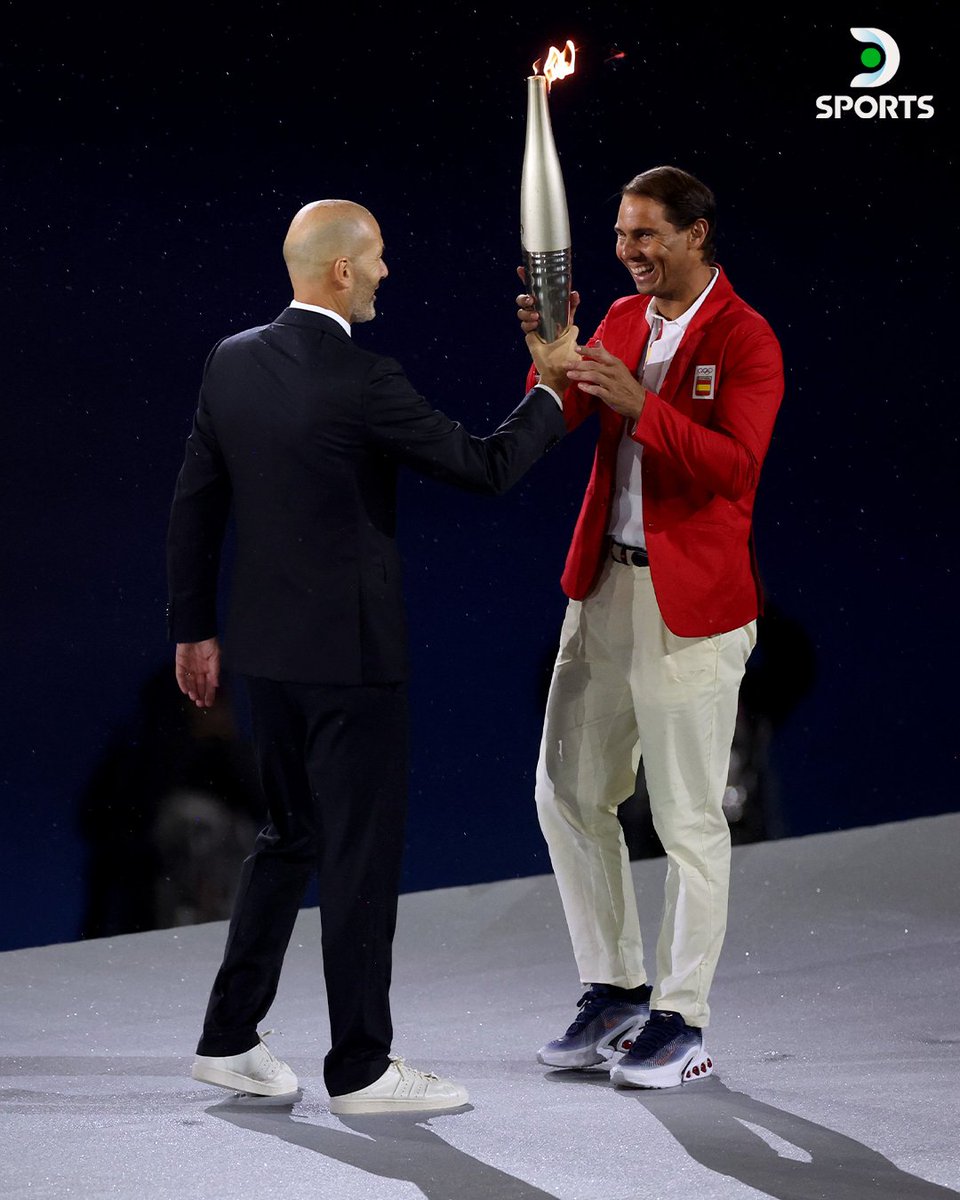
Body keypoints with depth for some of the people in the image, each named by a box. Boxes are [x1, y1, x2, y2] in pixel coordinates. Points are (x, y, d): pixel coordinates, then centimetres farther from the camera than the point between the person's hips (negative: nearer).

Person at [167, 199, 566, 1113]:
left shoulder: (232, 361, 2)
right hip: (349, 650, -7)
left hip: (267, 644, 7)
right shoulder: (364, 383, -18)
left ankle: (229, 1039, 22)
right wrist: (554, 396, 7)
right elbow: (486, 467, -10)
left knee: (291, 838, 19)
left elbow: (194, 504, 8)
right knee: (362, 851, 2)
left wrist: (193, 628, 16)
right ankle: (360, 1067, 8)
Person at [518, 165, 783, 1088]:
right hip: (604, 588, 7)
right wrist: (551, 353, -16)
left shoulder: (743, 338, -8)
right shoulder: (622, 319, 12)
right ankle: (613, 992, 24)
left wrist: (639, 403, -29)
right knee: (569, 794, 10)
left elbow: (733, 465, -20)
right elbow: (559, 418, 2)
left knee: (688, 818, 0)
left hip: (690, 603, -7)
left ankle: (682, 1023, 8)